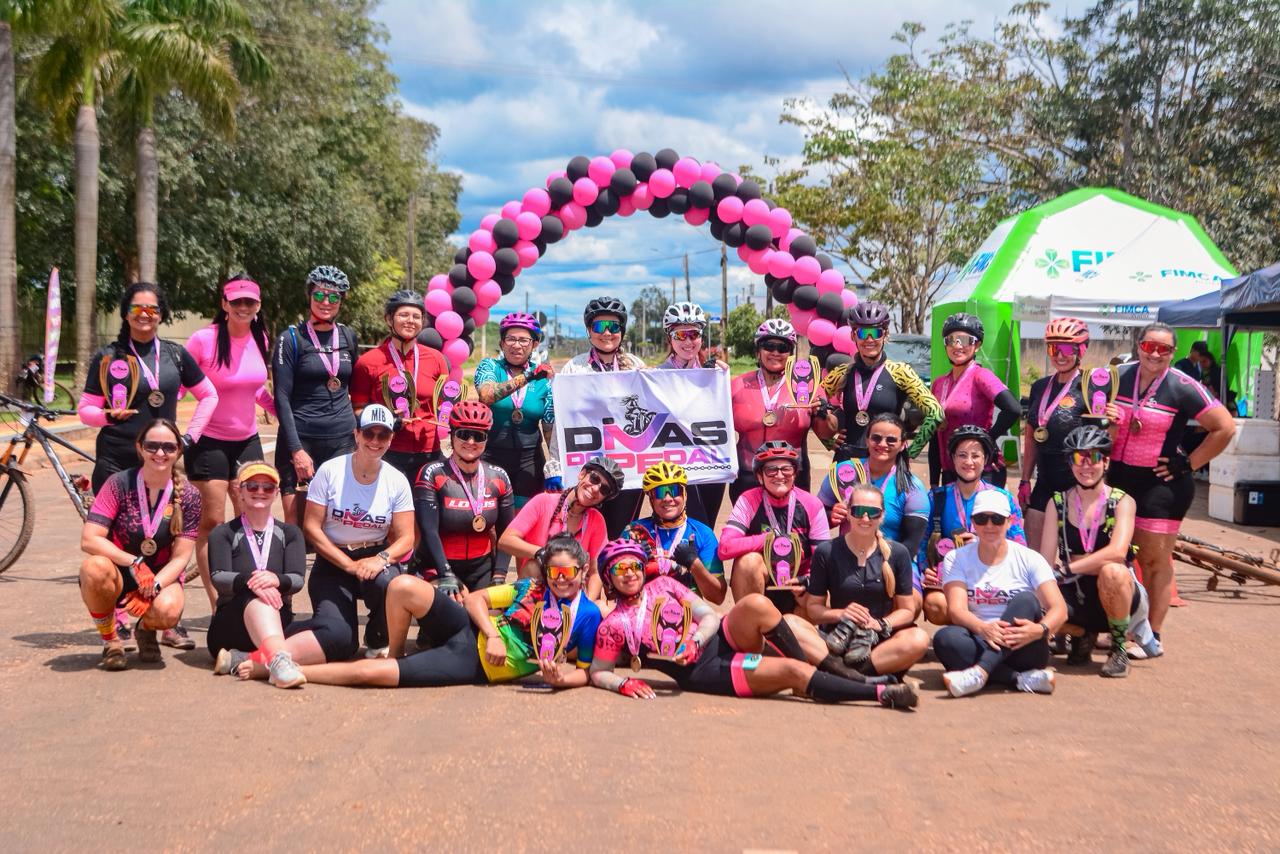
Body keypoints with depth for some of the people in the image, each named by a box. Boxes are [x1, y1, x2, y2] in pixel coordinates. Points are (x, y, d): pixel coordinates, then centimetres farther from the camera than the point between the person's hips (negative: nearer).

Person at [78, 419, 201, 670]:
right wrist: (135, 563, -30)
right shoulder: (119, 484, -11)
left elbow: (180, 558, -8)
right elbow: (89, 540, -19)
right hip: (120, 574, -1)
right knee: (95, 567, -36)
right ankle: (110, 640, -8)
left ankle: (146, 629, 8)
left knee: (167, 611, -33)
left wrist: (153, 587, -25)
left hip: (161, 577, 1)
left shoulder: (188, 496, -7)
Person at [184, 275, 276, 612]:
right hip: (209, 441, -5)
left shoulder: (260, 340, 2)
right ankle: (217, 603, 4)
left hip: (247, 441, 5)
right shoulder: (203, 339, -13)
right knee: (212, 522, -3)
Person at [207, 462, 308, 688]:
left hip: (279, 623, 4)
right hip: (230, 626, -3)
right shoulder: (223, 533, 10)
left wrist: (276, 580, -27)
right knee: (258, 596, -38)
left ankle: (243, 660, -52)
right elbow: (219, 578, -10)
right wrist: (249, 581, -33)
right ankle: (278, 659, -64)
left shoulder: (289, 533, 16)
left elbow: (297, 580, -2)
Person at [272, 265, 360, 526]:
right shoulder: (292, 338, -1)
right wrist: (297, 450, -13)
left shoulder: (349, 337, 11)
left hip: (342, 439, 4)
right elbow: (282, 398, -6)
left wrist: (359, 428, 12)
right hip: (301, 439, -3)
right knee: (296, 522, -5)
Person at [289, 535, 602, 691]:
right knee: (403, 586, -21)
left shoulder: (588, 616, -3)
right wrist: (493, 635, -11)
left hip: (476, 666, -4)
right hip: (470, 631, 4)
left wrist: (560, 679, -20)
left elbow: (585, 671, 4)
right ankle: (395, 654, 6)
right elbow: (476, 598, 8)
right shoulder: (532, 588, 7)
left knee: (369, 672, -16)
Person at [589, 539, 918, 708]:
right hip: (704, 672, -5)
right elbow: (598, 674, 4)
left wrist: (694, 641, -14)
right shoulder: (614, 625, -1)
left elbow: (710, 617, 8)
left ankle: (814, 672, -12)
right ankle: (880, 693, -23)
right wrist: (624, 683, -18)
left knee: (756, 603, -29)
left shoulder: (662, 584, 11)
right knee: (792, 672, -23)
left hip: (720, 640, 5)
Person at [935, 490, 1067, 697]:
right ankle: (1022, 679, -34)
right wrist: (983, 628, -32)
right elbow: (956, 609, -9)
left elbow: (1059, 609, -6)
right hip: (981, 645, 0)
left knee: (1025, 600, -27)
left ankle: (979, 672, -42)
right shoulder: (956, 559, 6)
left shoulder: (1029, 559, 4)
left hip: (1023, 649, 0)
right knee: (945, 638, -29)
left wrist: (1040, 630, -29)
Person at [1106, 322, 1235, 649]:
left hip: (1160, 483, -5)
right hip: (1117, 477, 5)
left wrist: (1187, 464, -10)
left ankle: (1153, 636, 8)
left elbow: (1224, 428, -10)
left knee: (1154, 560, -1)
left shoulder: (1182, 387, -10)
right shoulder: (1119, 377, 3)